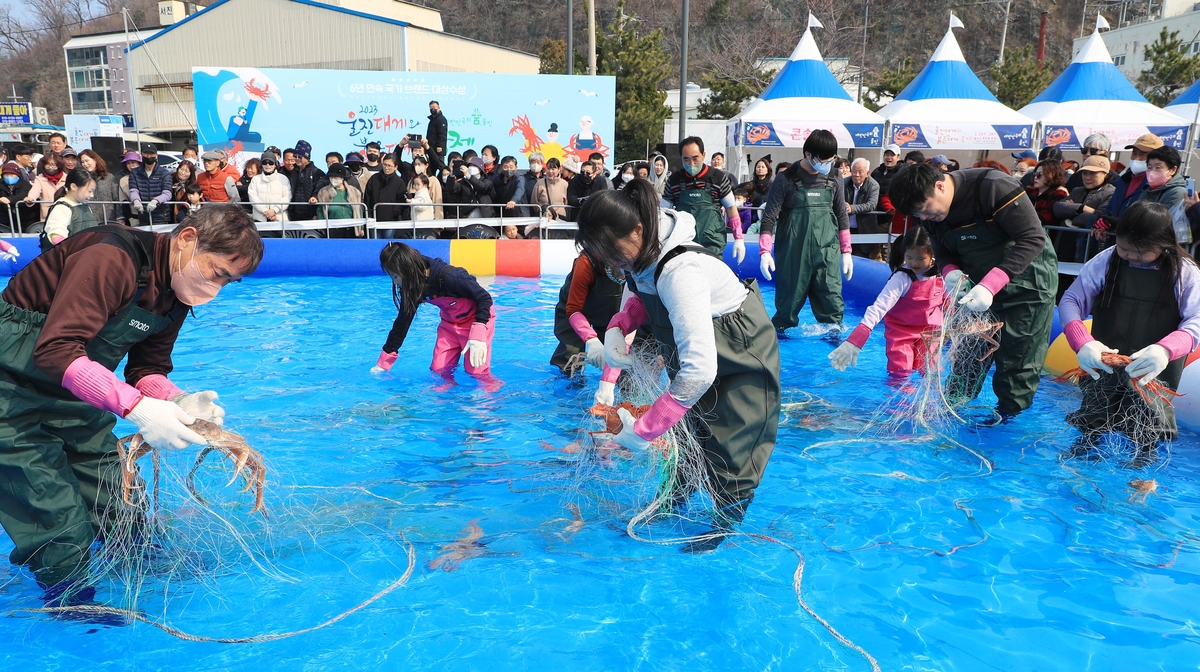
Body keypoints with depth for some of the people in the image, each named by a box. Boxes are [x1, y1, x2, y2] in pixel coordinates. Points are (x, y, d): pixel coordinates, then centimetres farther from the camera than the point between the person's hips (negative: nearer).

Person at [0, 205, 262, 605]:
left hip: (73, 398, 8)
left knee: (120, 515, 10)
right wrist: (135, 407, -44)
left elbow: (146, 369, 1)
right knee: (62, 536, -8)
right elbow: (55, 350, -37)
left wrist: (178, 402, -20)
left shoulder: (177, 291, -1)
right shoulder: (111, 260, -30)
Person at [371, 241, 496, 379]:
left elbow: (485, 298, -27)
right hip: (450, 322, 7)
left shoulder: (448, 276, -34)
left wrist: (478, 337, -37)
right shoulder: (413, 287, -11)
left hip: (477, 317, -6)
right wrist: (383, 364, 0)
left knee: (476, 371, -11)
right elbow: (402, 322, -1)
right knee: (439, 369, -1)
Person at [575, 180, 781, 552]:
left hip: (742, 357, -8)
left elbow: (700, 369, -49)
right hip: (696, 348, 8)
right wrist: (617, 327, -16)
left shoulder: (681, 273, -43)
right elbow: (645, 295, 6)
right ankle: (677, 497, 44)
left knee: (729, 446, 1)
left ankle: (725, 523, 25)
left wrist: (642, 431, -44)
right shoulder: (646, 253, -18)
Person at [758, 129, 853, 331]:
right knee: (788, 301, 4)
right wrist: (765, 252, -13)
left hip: (827, 253, 3)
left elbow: (842, 217, 15)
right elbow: (769, 218, -5)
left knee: (831, 302, -1)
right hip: (794, 253, -3)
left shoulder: (834, 181, 7)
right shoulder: (786, 180, -5)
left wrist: (846, 252, 14)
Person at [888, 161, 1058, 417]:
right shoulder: (931, 212, -8)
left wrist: (991, 285, -38)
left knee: (1017, 358, 0)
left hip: (1026, 281, -6)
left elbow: (1033, 238, -29)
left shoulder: (994, 187, -29)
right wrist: (950, 272, -21)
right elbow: (944, 251, 5)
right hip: (979, 284, 6)